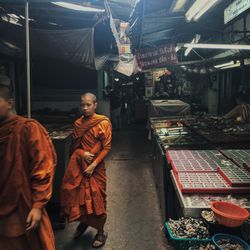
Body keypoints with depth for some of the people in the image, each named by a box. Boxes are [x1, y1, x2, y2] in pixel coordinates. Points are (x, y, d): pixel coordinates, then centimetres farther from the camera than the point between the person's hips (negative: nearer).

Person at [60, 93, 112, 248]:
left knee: (96, 198, 4)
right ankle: (83, 222, 39)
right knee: (77, 195, 11)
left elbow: (107, 148, -10)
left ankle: (101, 232, 23)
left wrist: (93, 165, -16)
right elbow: (74, 146, 11)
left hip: (95, 166, -4)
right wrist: (82, 153, -10)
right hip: (77, 165, 4)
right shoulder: (78, 123, 5)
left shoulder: (103, 122, -9)